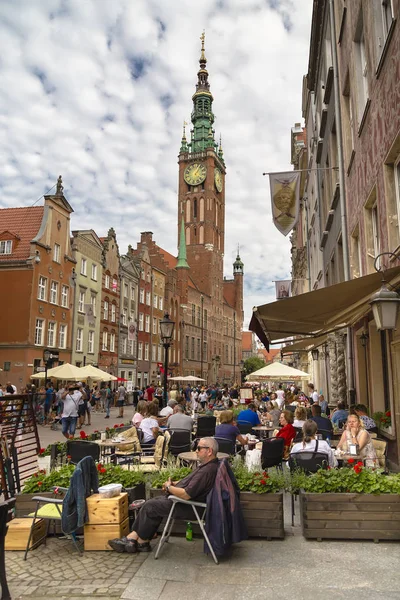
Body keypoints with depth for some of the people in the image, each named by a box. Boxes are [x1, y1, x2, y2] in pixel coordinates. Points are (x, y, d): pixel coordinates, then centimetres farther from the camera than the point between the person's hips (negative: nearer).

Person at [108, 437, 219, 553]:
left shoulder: (208, 470, -28)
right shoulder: (207, 465, 7)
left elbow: (186, 495, -29)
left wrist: (169, 488, -12)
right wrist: (174, 483, 5)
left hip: (189, 507, -10)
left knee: (150, 506, -4)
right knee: (153, 502, 7)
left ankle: (142, 543, 14)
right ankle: (132, 538, 8)